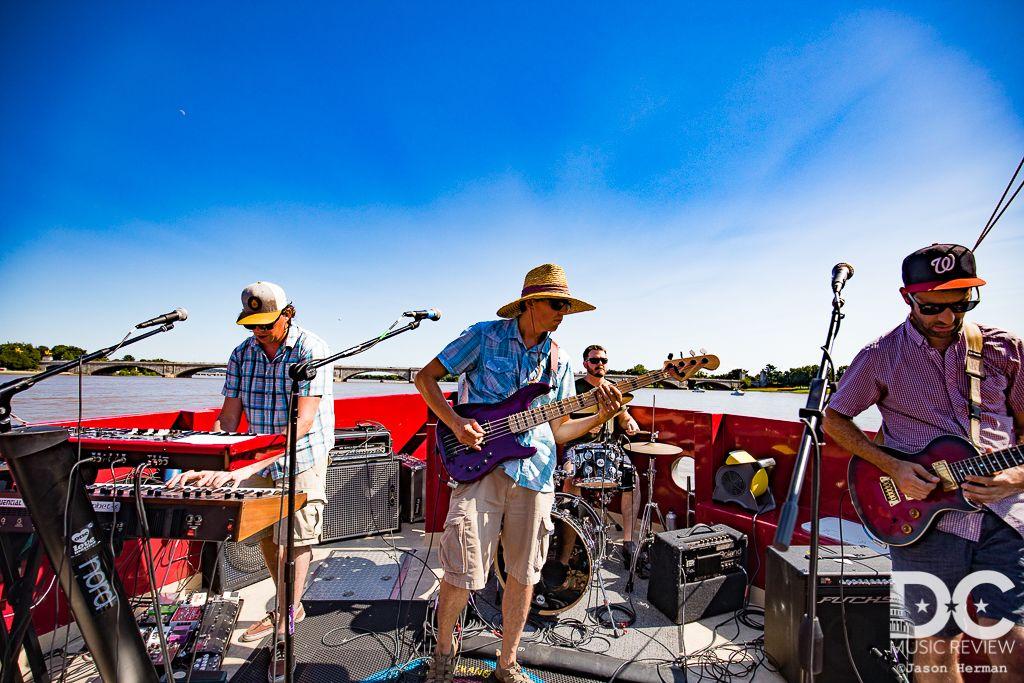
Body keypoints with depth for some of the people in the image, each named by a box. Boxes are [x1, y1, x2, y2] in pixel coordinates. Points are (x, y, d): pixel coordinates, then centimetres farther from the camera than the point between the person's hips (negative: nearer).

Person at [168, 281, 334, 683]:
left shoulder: (311, 351, -21)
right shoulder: (242, 354, -2)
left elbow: (302, 423, -29)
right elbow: (228, 417, -1)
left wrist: (246, 466, -36)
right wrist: (206, 464, -16)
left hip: (302, 458, -6)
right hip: (258, 460, 6)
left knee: (293, 539, -3)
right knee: (263, 534, 15)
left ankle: (283, 636, 13)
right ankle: (290, 607, 36)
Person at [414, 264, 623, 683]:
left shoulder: (558, 362, 10)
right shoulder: (484, 336, -2)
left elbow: (557, 430, 11)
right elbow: (425, 376, 1)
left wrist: (601, 417, -5)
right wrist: (455, 423, -12)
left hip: (533, 473, 4)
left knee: (524, 574, 13)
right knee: (463, 570, -1)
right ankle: (444, 647, 32)